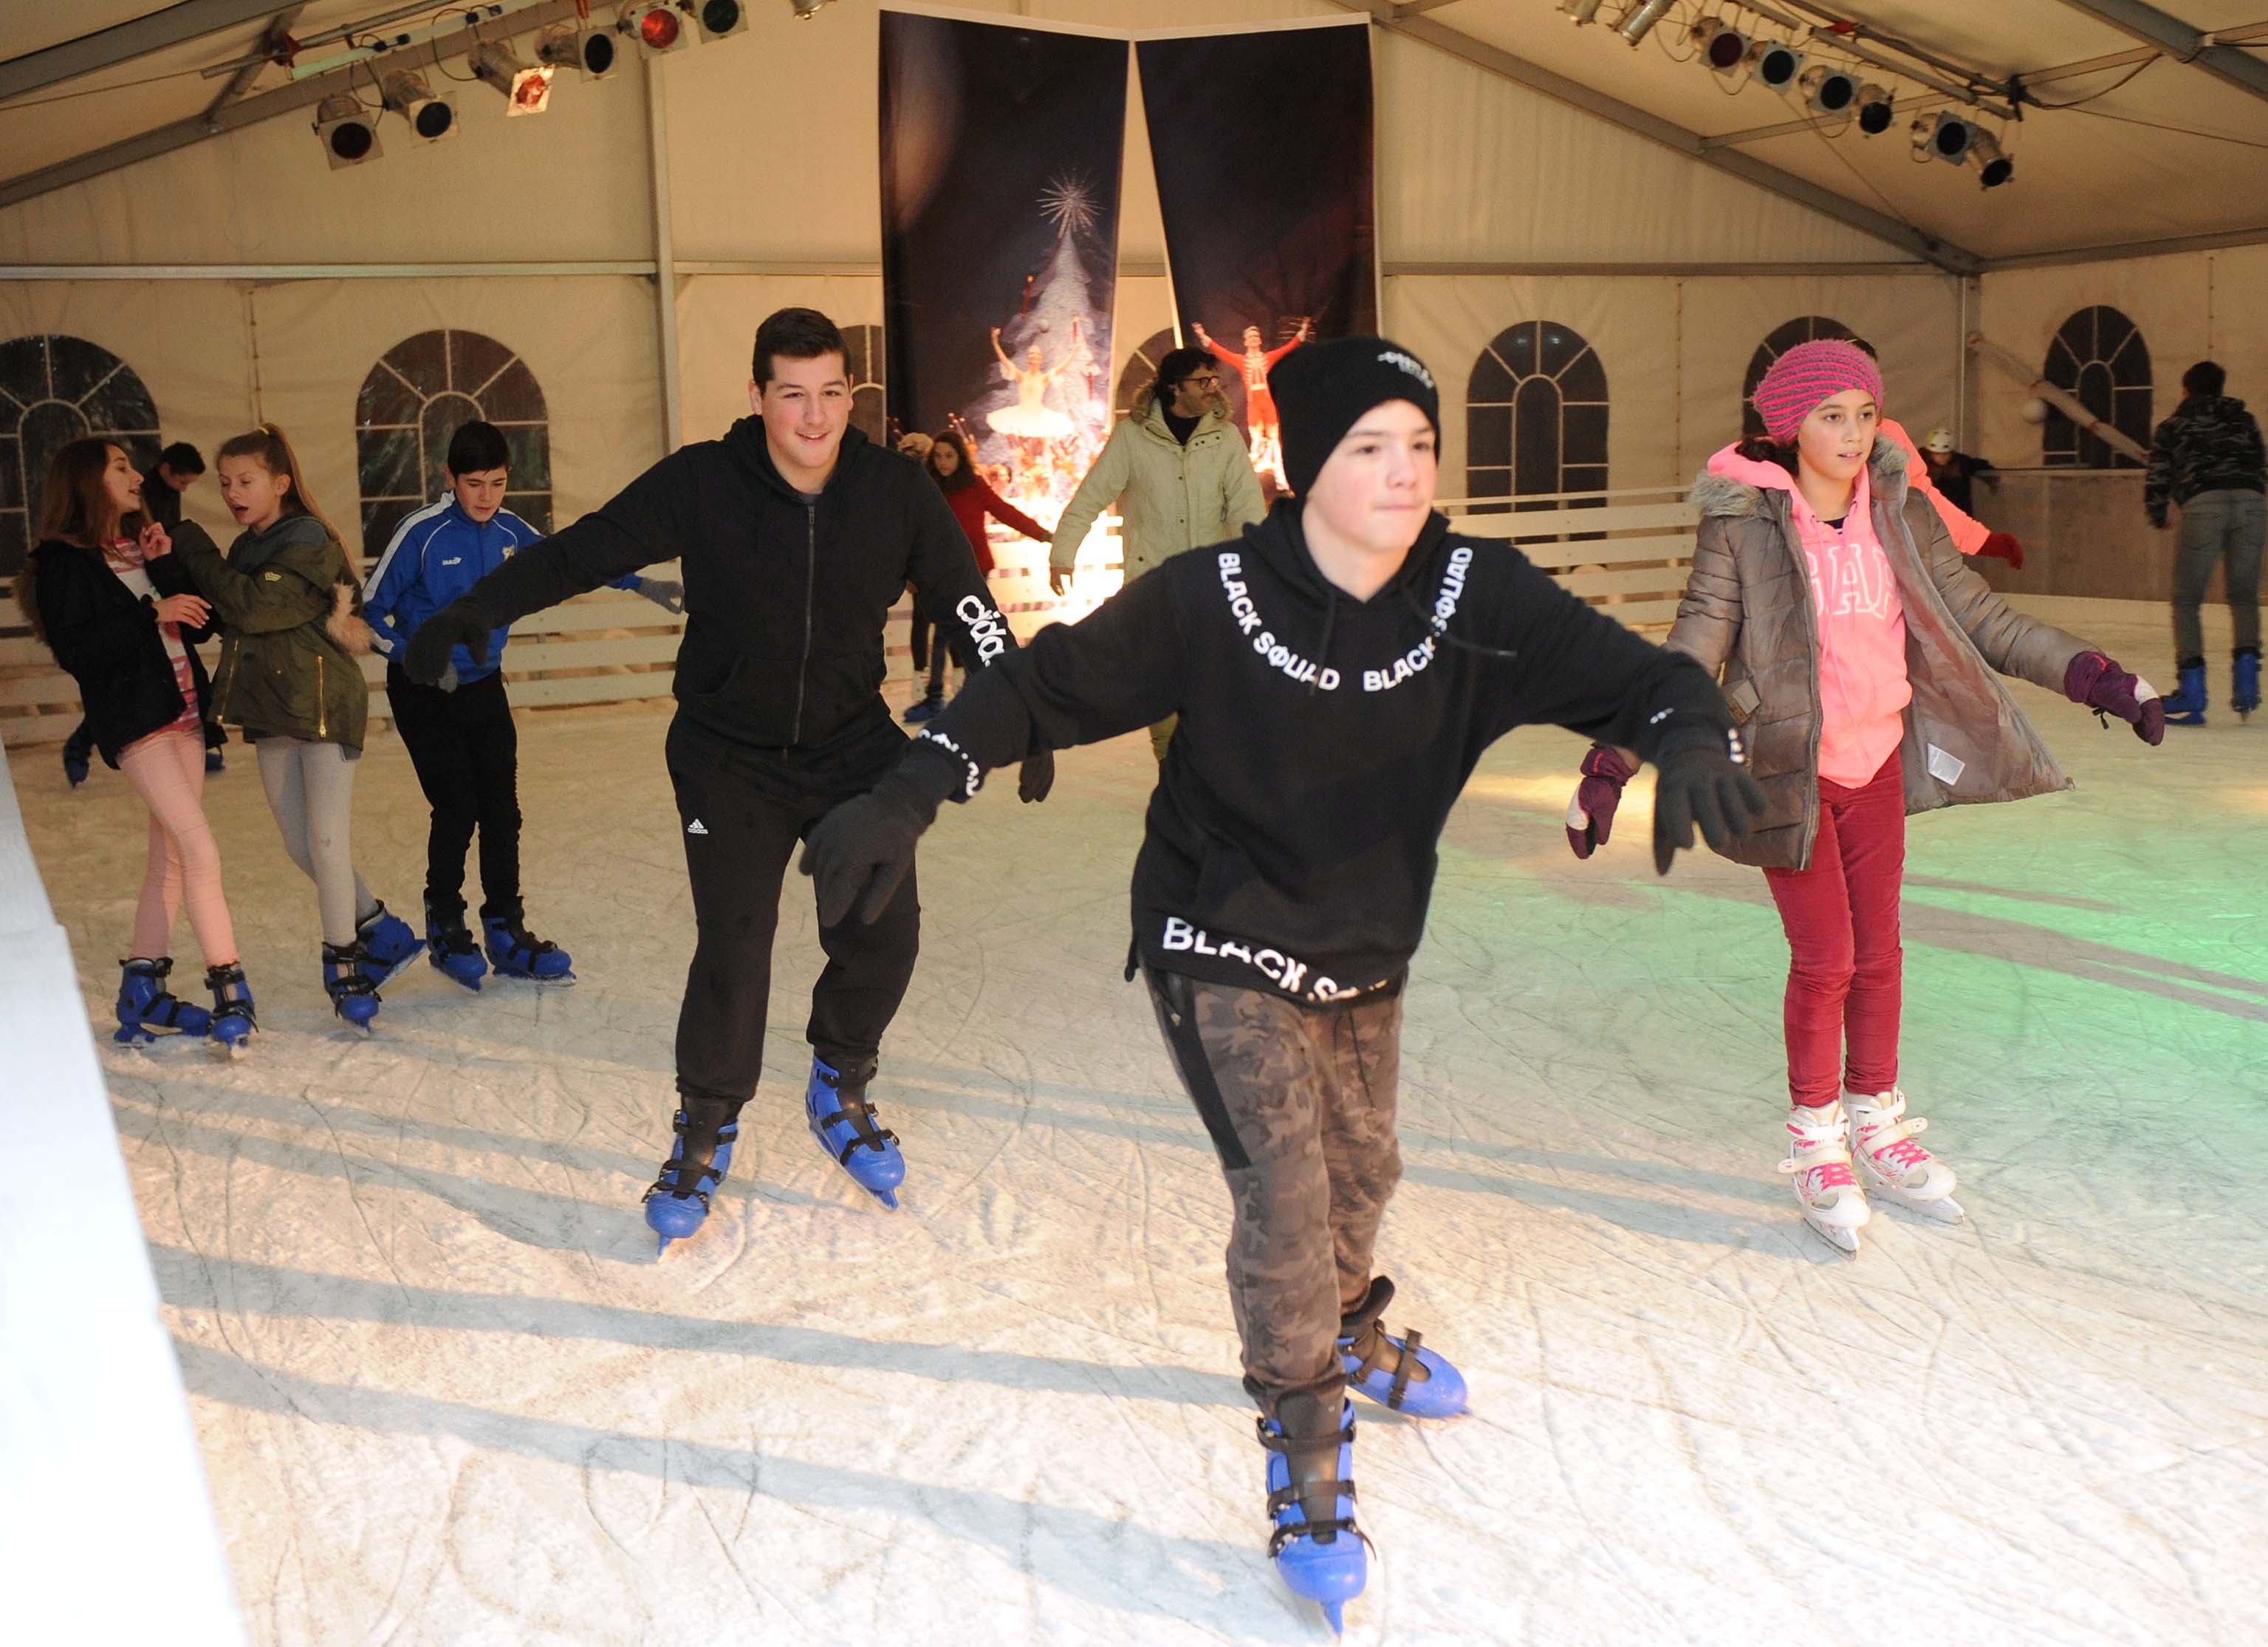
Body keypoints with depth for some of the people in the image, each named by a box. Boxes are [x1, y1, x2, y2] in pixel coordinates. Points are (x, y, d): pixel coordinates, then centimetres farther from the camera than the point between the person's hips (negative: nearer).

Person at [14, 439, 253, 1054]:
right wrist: (152, 614, -18)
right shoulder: (65, 561, -5)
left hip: (183, 712, 7)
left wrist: (167, 569, -7)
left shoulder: (146, 547, 15)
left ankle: (142, 995, 17)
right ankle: (231, 996, -15)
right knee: (201, 850, -16)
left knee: (170, 858, 9)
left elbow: (200, 627, 6)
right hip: (133, 720, -7)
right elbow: (75, 650, -16)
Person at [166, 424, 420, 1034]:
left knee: (327, 845, -7)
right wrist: (177, 566, -11)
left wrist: (195, 552, -14)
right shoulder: (247, 549, 14)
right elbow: (223, 619, 3)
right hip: (272, 714, 8)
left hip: (324, 705, -8)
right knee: (301, 848, 10)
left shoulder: (309, 541, -12)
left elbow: (254, 607, -23)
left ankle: (344, 971, 4)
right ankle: (383, 932, 26)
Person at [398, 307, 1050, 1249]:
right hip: (729, 757, -2)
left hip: (856, 748, 2)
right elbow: (581, 553, -10)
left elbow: (968, 611, -1)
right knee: (732, 948, -10)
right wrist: (470, 614, -18)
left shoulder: (896, 493, -10)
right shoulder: (702, 484, -15)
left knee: (882, 933, -4)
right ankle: (705, 1133, 15)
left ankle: (839, 1092, 26)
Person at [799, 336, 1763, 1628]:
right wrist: (910, 795, -26)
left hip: (1367, 953, 5)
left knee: (1362, 1168, 23)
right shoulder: (1210, 604, -25)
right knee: (1282, 1190, -12)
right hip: (1222, 949, -4)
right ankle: (1308, 1475, 11)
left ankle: (1351, 1332, 57)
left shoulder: (1482, 598, -19)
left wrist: (1692, 738, -46)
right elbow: (1048, 686, -17)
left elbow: (1630, 673, -23)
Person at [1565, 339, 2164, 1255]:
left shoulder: (1901, 515, 0)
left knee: (1878, 950, 11)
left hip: (1879, 760, 4)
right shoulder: (1743, 525, -13)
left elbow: (1981, 617, 6)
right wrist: (1612, 763, -24)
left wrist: (2099, 679, 1)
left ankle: (1876, 1127, 29)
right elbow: (1690, 653, -16)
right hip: (1789, 770, -4)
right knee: (1824, 957, -3)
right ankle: (1816, 1144, 17)